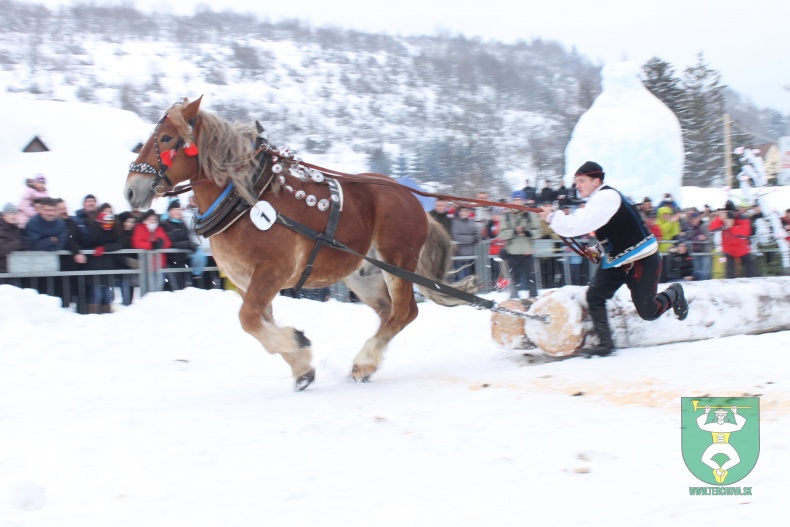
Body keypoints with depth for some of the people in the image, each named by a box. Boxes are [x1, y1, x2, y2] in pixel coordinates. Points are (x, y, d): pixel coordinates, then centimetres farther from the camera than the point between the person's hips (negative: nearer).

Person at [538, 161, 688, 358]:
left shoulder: (606, 198, -23)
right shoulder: (597, 200, 8)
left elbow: (579, 225, -34)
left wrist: (552, 217, -26)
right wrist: (599, 249, 14)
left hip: (642, 260, -9)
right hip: (616, 260, 9)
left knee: (647, 312, 0)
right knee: (594, 296, -9)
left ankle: (673, 294, 30)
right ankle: (605, 344, -3)